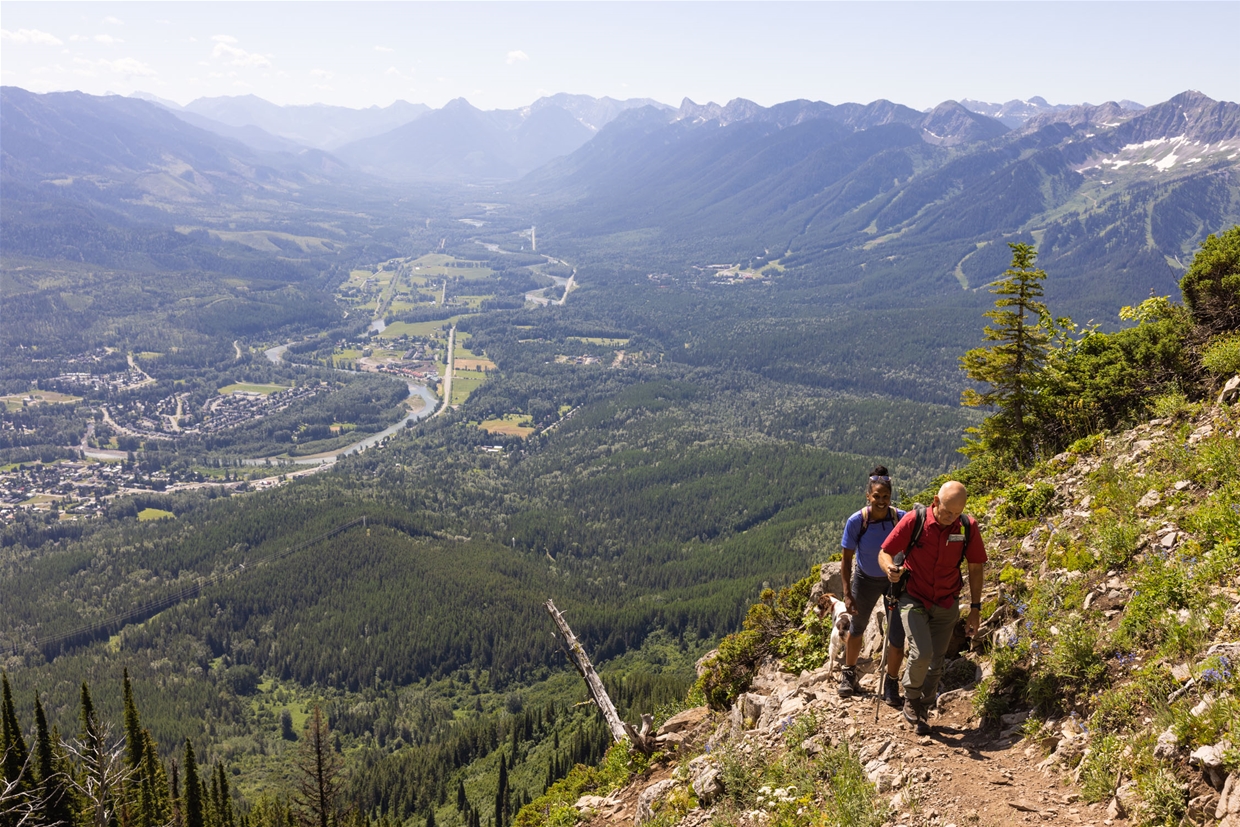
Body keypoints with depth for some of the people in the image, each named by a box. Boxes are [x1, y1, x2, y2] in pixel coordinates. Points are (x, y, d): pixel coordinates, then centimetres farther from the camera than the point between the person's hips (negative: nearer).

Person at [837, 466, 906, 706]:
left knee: (897, 636, -4)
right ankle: (849, 673, 43)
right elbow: (847, 559, -14)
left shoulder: (901, 518, -22)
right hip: (866, 580, 0)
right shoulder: (856, 522, -24)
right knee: (857, 628, 20)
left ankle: (891, 682, 21)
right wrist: (847, 593, -16)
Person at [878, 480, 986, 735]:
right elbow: (885, 552, -11)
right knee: (921, 652, -20)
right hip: (914, 599, -3)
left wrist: (975, 608, 1)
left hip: (946, 604, 3)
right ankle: (911, 699, 8)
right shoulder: (913, 520, -18)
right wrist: (890, 568, -35)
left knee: (936, 663, 10)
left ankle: (921, 711, 32)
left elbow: (976, 567, 1)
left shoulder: (968, 526, -11)